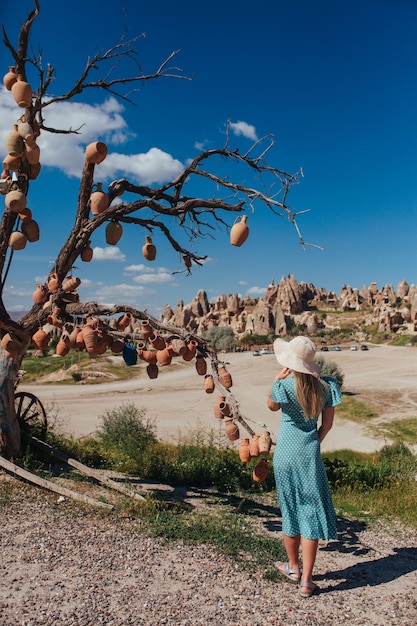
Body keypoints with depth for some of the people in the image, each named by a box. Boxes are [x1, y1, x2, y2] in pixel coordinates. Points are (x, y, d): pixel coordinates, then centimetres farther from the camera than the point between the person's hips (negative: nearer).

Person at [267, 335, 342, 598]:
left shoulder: (285, 385, -17)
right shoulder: (325, 386, -7)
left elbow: (272, 406, 4)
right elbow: (327, 423, 2)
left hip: (286, 453, -1)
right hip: (310, 454, 1)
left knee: (290, 511, 16)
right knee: (311, 513, 9)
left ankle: (293, 567, 36)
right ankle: (306, 581, 15)